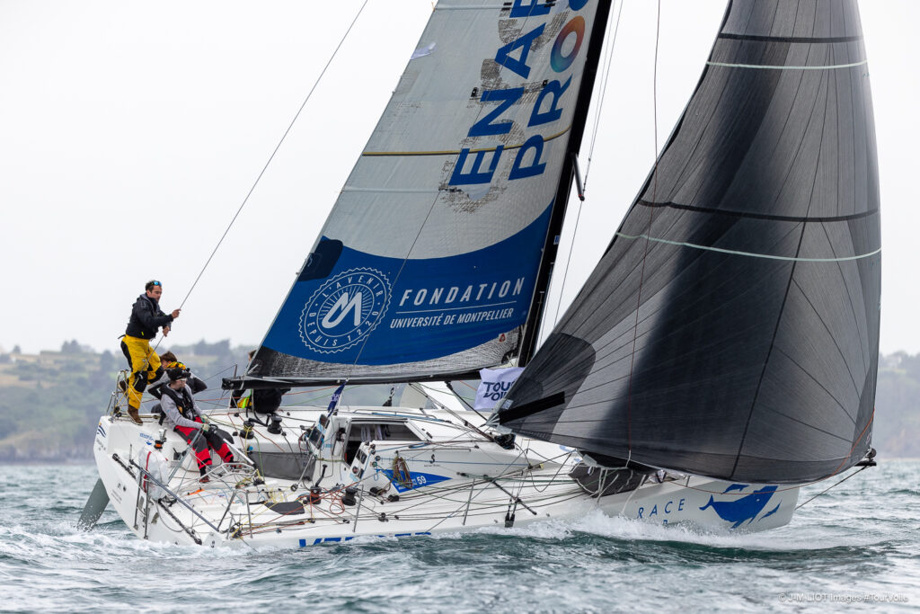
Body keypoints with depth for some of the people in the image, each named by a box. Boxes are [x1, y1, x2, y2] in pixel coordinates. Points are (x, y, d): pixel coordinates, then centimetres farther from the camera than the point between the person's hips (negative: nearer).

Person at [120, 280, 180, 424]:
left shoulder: (154, 305, 11)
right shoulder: (141, 305, -19)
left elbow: (163, 318, 19)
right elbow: (150, 322, -34)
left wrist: (167, 326, -5)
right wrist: (170, 317, -39)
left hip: (144, 344, 9)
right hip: (133, 343, -9)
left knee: (157, 371, 4)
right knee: (140, 375, -15)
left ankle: (128, 385, 19)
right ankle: (133, 409, -8)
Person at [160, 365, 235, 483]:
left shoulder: (185, 388, 1)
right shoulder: (166, 399, -20)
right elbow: (178, 420, -22)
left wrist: (202, 416, 1)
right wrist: (200, 426, -24)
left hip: (194, 419, 7)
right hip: (180, 425, -7)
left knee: (214, 434, -14)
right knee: (200, 440, -31)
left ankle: (231, 462, -11)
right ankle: (203, 472, -39)